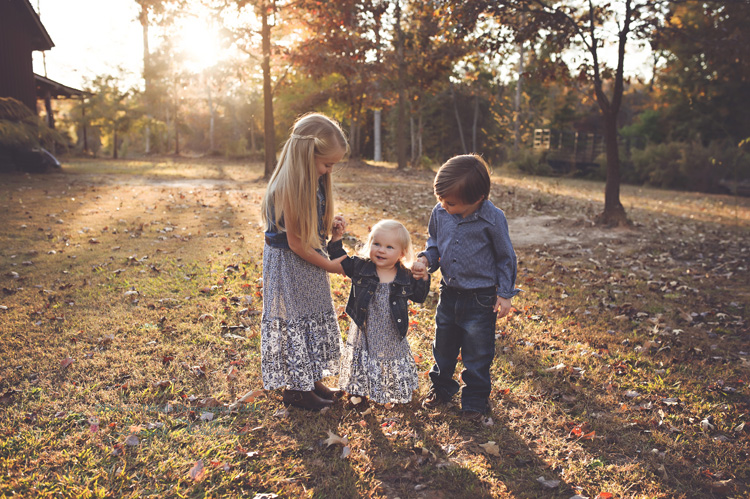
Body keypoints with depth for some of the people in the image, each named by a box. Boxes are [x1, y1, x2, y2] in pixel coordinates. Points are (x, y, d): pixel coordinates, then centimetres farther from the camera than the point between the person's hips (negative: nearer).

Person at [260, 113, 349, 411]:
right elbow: (295, 242, -23)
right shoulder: (289, 187, -27)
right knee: (295, 320, 4)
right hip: (288, 264, -9)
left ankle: (311, 381, 33)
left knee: (316, 319, 17)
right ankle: (294, 389, 21)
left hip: (309, 260, 9)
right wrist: (328, 265, -15)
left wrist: (331, 224, -3)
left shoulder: (315, 180, 0)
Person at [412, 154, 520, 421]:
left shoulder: (493, 219, -19)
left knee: (477, 353, 9)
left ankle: (475, 399, 30)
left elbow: (505, 257, -7)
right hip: (449, 294, 5)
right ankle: (441, 388, 43)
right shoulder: (439, 213, -8)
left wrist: (505, 294, -7)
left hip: (481, 299, -4)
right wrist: (426, 259, -10)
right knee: (443, 346, 20)